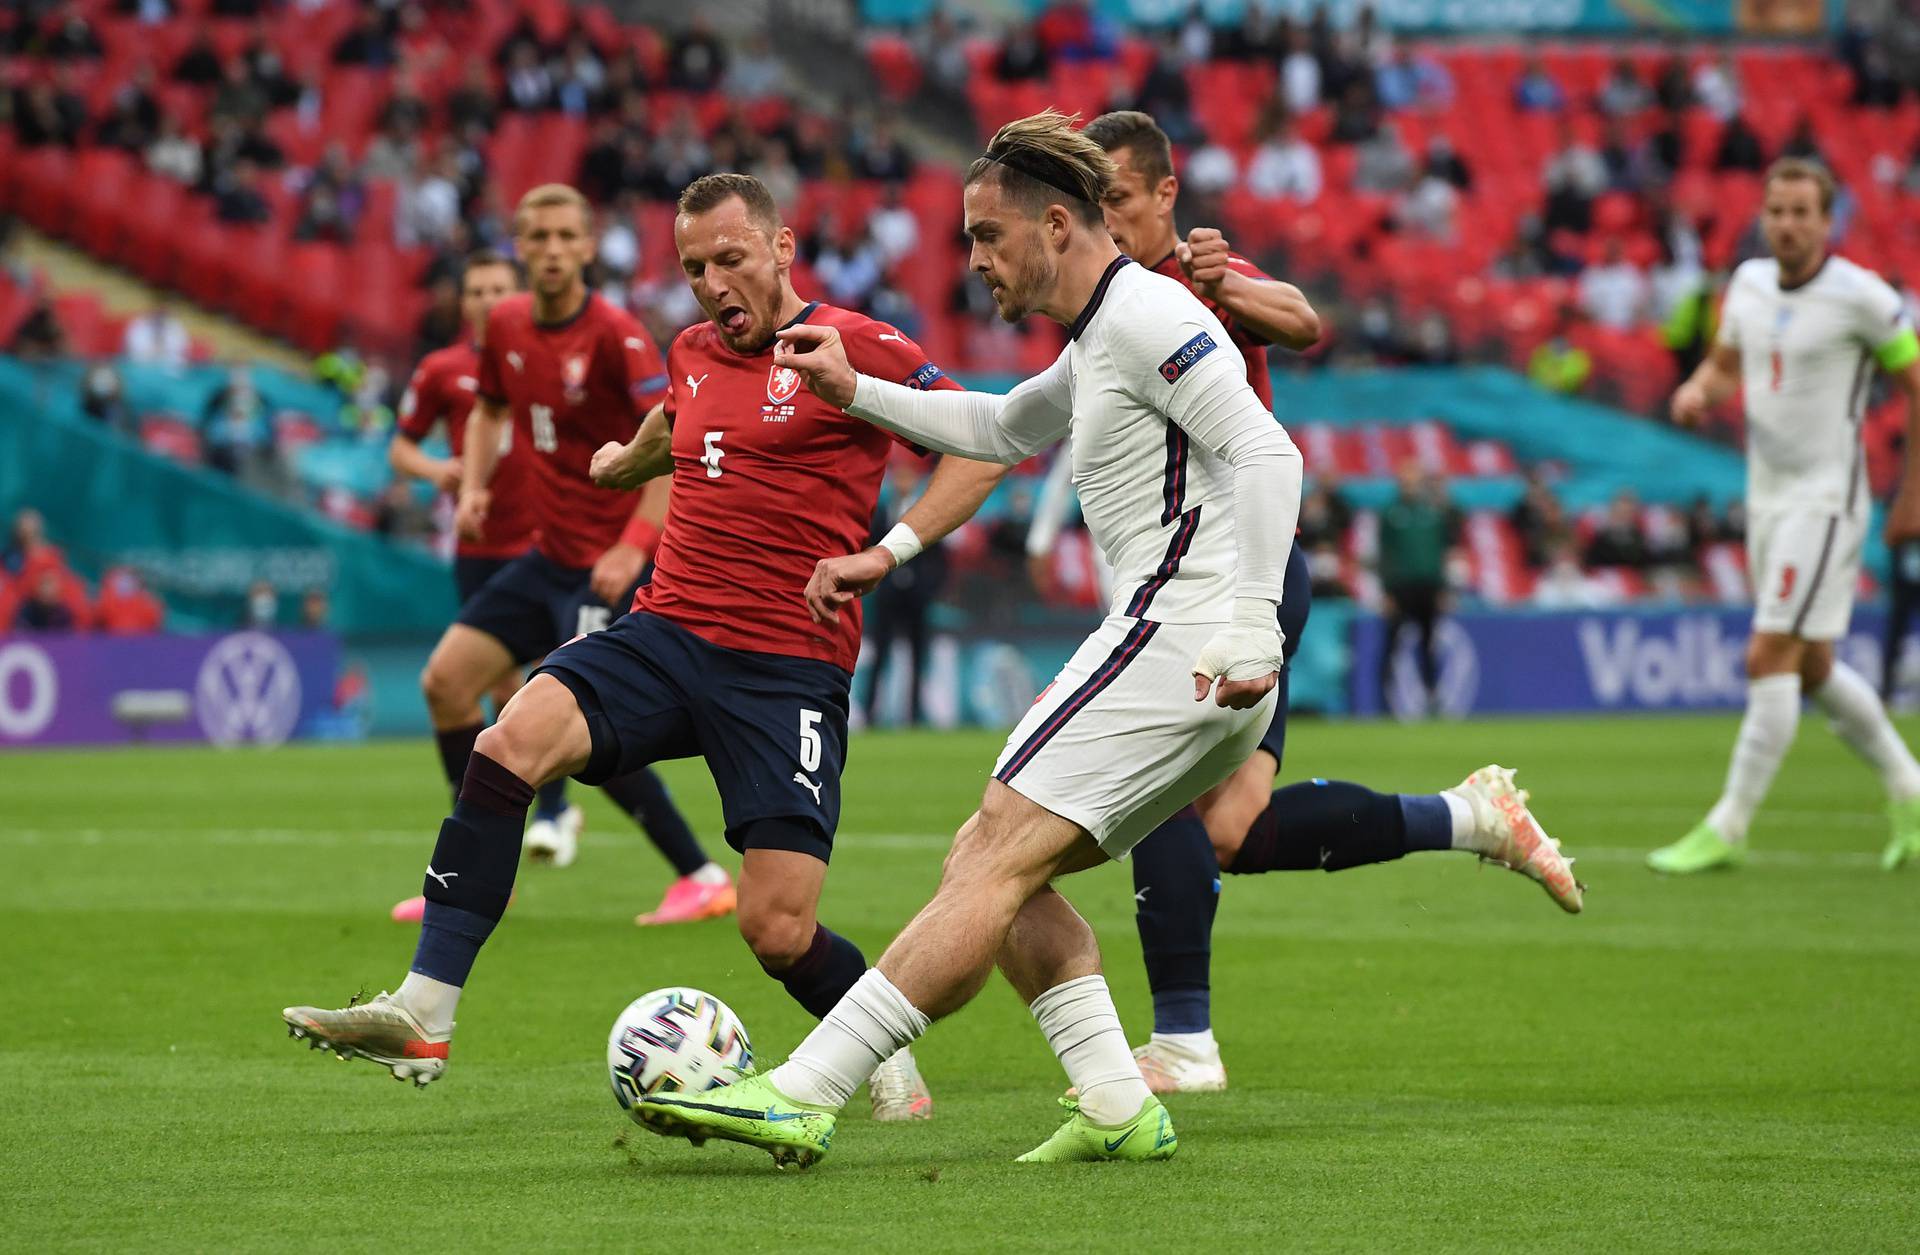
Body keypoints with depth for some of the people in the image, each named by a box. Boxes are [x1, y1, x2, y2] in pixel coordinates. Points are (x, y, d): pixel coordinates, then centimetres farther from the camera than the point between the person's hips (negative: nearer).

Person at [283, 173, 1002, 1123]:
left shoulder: (853, 349, -5)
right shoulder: (694, 352, 16)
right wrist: (630, 458, 55)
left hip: (788, 670, -5)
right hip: (665, 634, 5)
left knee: (778, 931, -12)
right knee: (511, 742, -23)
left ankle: (892, 1064, 20)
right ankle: (422, 1016, -26)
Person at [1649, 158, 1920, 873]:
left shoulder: (1861, 296, -13)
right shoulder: (1749, 283, 5)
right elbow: (1725, 365, 19)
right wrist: (1696, 391, -6)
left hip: (1827, 497, -7)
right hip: (1766, 493, 8)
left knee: (1769, 660, -12)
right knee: (1810, 670, 14)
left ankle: (1727, 830, -8)